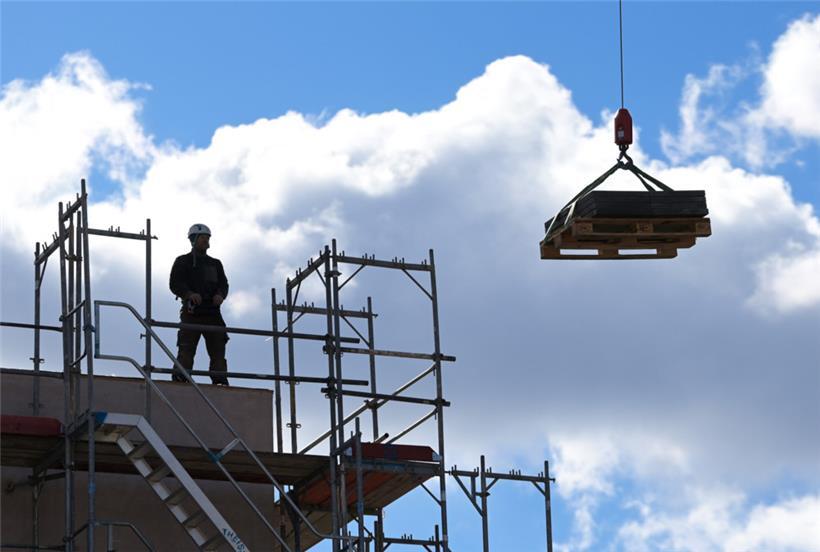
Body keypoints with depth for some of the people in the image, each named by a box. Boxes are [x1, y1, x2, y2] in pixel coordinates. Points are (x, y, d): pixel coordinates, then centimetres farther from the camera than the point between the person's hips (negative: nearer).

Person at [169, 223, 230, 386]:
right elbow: (175, 284, -1)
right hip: (192, 312, -4)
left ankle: (220, 382, -5)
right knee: (186, 349, -13)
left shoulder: (215, 264, 25)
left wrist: (220, 295, -9)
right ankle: (179, 381, -18)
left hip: (212, 311, 4)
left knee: (218, 349, -3)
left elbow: (223, 284, 15)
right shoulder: (183, 261, 11)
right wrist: (189, 294, -20)